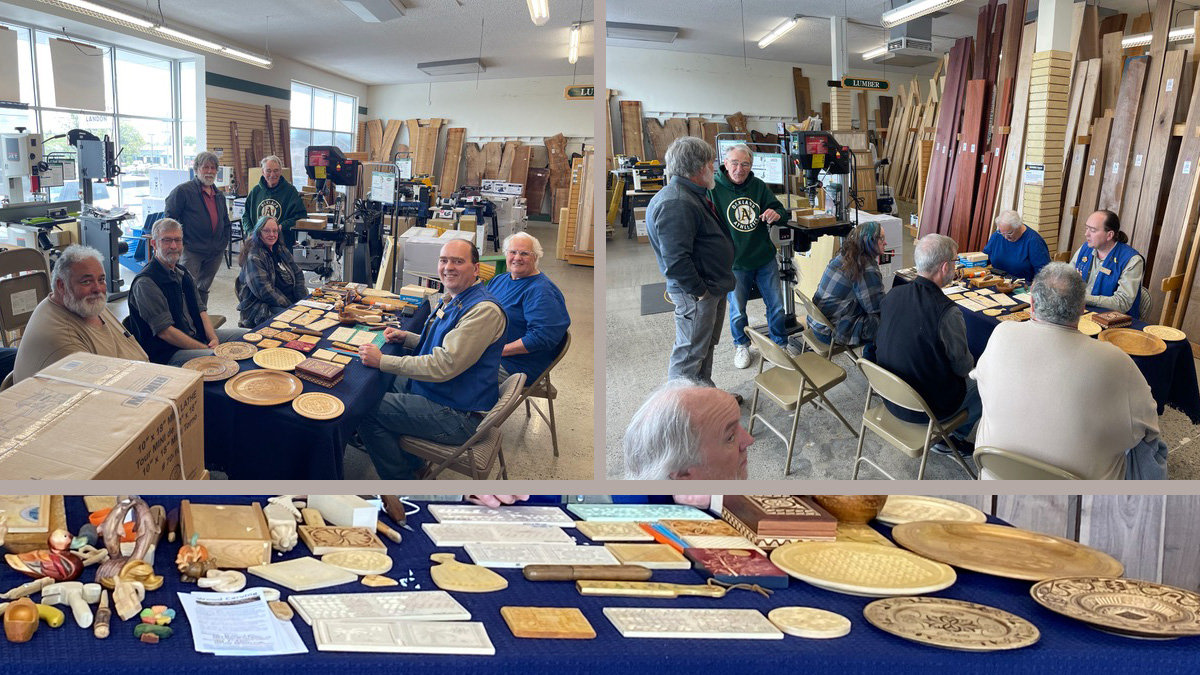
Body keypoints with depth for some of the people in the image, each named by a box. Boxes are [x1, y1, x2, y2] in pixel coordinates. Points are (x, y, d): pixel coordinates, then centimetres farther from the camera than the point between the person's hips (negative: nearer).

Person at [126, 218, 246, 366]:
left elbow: (201, 309, 15)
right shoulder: (145, 283, -14)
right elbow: (165, 331, -18)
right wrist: (205, 349, -19)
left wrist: (213, 338, -5)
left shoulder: (183, 272, 15)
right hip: (169, 353, -9)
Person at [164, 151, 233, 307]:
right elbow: (169, 217, -7)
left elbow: (225, 222, 27)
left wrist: (224, 243, 17)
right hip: (191, 251, -6)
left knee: (204, 289, 14)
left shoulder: (219, 196, 16)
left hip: (215, 252, 6)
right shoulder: (183, 191, -6)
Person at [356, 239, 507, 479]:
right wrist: (406, 337, 7)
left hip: (459, 416, -11)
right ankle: (410, 462, 30)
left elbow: (444, 365, -29)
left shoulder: (484, 310, -25)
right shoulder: (454, 300, 9)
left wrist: (382, 361, -22)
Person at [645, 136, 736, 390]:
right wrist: (698, 291, -22)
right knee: (690, 354, 0)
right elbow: (675, 260, -30)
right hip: (695, 295, -11)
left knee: (707, 346, 23)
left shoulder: (694, 195, 12)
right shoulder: (675, 205, -25)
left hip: (713, 287, 11)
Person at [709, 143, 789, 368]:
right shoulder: (713, 188, -10)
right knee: (738, 312, 11)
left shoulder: (759, 186, 1)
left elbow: (782, 213, 7)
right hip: (735, 264, -3)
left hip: (765, 259, 3)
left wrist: (776, 214, -18)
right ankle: (741, 345, 37)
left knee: (777, 307, 11)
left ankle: (780, 344, 33)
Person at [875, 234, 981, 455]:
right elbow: (963, 367, -16)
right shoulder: (947, 311, -28)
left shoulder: (893, 294, -9)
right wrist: (969, 362, 11)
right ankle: (954, 436, 29)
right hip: (927, 408, -6)